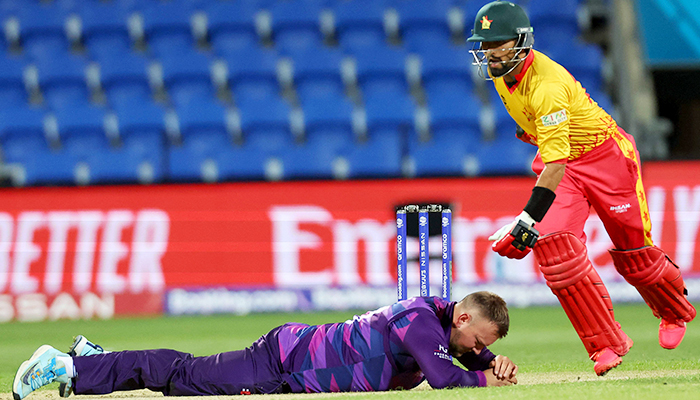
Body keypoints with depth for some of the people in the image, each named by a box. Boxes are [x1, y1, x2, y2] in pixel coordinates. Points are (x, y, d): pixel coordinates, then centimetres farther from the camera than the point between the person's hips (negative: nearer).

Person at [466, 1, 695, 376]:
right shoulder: (499, 70, -11)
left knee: (633, 254, 8)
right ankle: (607, 344, -10)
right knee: (554, 246, -16)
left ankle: (675, 311, 41)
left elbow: (556, 163, -42)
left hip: (605, 156, -7)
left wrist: (527, 220, -49)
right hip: (560, 160, 7)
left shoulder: (546, 85, -36)